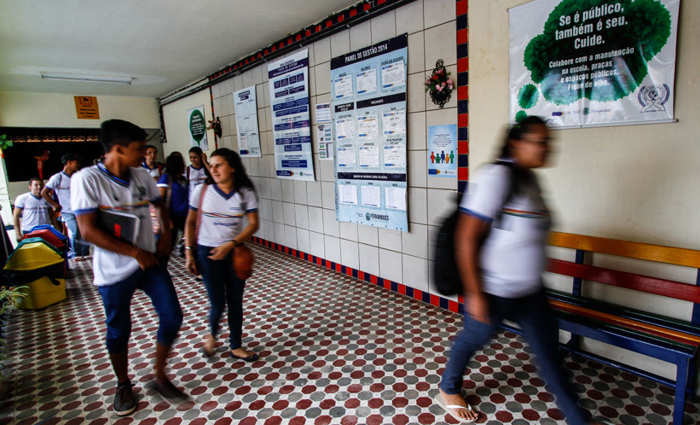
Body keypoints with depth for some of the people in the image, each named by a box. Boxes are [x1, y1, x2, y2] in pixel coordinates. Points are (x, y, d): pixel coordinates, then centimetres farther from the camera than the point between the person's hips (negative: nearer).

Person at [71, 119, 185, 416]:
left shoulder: (142, 175, 1)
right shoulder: (87, 179, -15)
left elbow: (160, 204, 19)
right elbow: (88, 231, -20)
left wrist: (166, 233, 3)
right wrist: (135, 253, -17)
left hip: (150, 261, 5)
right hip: (114, 270, -4)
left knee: (172, 317, 0)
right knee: (118, 331, 12)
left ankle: (160, 377, 23)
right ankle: (123, 385, 38)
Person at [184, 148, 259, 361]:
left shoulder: (245, 193, -5)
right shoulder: (202, 190, -5)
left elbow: (253, 224, -7)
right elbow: (191, 222, 4)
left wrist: (230, 245, -17)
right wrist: (189, 251, 0)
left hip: (235, 252, 1)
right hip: (208, 252, -1)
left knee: (235, 302, 10)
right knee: (218, 302, 1)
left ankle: (236, 347, 29)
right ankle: (212, 334, 35)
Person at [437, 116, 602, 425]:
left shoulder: (529, 178, 4)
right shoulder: (497, 176, -23)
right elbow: (466, 239, -26)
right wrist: (475, 294, -23)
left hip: (530, 290, 8)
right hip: (494, 291, -7)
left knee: (548, 348, 18)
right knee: (474, 338, 14)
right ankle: (448, 390, 42)